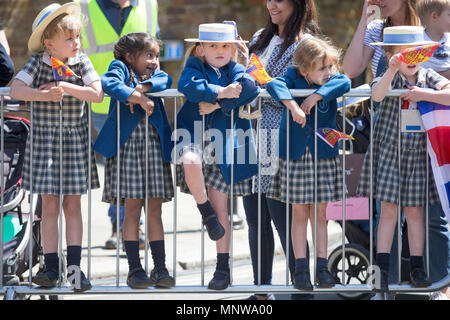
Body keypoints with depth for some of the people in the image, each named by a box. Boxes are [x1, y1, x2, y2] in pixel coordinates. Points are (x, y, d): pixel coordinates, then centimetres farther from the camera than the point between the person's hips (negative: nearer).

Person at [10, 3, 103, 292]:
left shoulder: (81, 62, -2)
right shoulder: (38, 62, -5)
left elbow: (97, 94, -13)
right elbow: (15, 89, -16)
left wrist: (66, 87, -20)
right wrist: (43, 95, -26)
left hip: (75, 140, 1)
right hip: (44, 139, -1)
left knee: (73, 206, 3)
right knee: (50, 206, 0)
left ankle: (74, 267, 5)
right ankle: (51, 267, 7)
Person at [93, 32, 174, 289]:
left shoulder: (156, 74, 17)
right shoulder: (120, 68, 4)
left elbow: (165, 81, -6)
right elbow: (110, 84, -18)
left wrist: (140, 88, -19)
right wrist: (141, 99, -24)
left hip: (155, 146, 4)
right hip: (127, 146, -4)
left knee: (155, 210, 4)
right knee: (132, 209, -4)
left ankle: (160, 268, 6)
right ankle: (135, 269, 1)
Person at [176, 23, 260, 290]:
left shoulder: (236, 71, 7)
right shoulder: (195, 67, 6)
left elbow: (250, 87, -16)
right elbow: (188, 85, -18)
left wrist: (217, 104, -23)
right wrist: (220, 92, -27)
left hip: (224, 146, 1)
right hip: (194, 136, -1)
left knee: (220, 206, 2)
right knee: (191, 162, -37)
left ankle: (223, 266, 10)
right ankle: (206, 213, -14)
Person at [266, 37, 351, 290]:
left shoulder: (333, 81, 1)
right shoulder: (293, 78, -5)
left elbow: (344, 84, -21)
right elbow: (275, 85, -24)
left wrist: (315, 96, -27)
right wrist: (294, 106, -37)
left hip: (324, 156, 1)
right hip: (295, 155, -1)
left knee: (320, 214, 5)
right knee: (300, 214, 3)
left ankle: (322, 267, 9)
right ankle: (301, 269, 7)